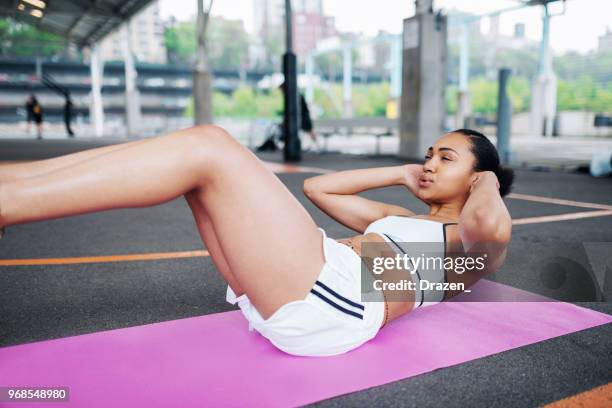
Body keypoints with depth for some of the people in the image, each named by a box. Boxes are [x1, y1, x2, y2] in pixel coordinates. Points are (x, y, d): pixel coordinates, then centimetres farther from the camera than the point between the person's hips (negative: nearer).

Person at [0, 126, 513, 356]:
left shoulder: (469, 243, 14)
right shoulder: (399, 217, 35)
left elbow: (493, 225, -14)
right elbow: (318, 187, 35)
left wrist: (487, 182, 9)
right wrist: (402, 175, 37)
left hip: (330, 304, -8)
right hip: (294, 295, 8)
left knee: (209, 148, -18)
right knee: (200, 150, -2)